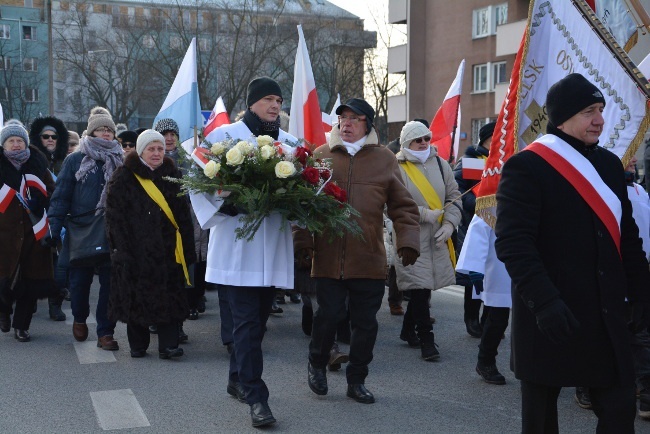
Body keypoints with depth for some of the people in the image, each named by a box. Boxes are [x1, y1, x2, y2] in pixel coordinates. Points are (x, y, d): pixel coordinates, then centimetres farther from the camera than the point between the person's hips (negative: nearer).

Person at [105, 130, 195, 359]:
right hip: (136, 250, -2)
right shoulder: (124, 177, 0)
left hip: (167, 248, 2)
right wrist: (122, 248, -12)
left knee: (169, 297, -3)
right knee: (137, 296, 4)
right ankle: (137, 345, 16)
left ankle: (168, 344, 0)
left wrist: (187, 249, 5)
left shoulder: (172, 175, 11)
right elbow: (115, 215, -4)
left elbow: (183, 214, 11)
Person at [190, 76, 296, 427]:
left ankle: (237, 379, 32)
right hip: (238, 245, -5)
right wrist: (225, 205, -18)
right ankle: (256, 396, -2)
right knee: (247, 321, -7)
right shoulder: (226, 136, -2)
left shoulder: (290, 143, 11)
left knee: (257, 318, 14)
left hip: (274, 246, 5)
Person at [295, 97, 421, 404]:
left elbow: (403, 206, 6)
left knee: (365, 323, 8)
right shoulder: (320, 156, 7)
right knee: (329, 315, 0)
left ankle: (357, 381, 25)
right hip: (328, 258, -1)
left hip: (370, 260, 1)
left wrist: (408, 241, -5)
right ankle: (317, 364, 29)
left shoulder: (384, 159, 6)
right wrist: (303, 240, -3)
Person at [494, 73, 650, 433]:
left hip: (607, 313, 6)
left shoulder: (609, 164, 12)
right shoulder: (526, 167, -10)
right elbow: (513, 242, -17)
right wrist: (543, 301, -24)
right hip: (550, 315, -5)